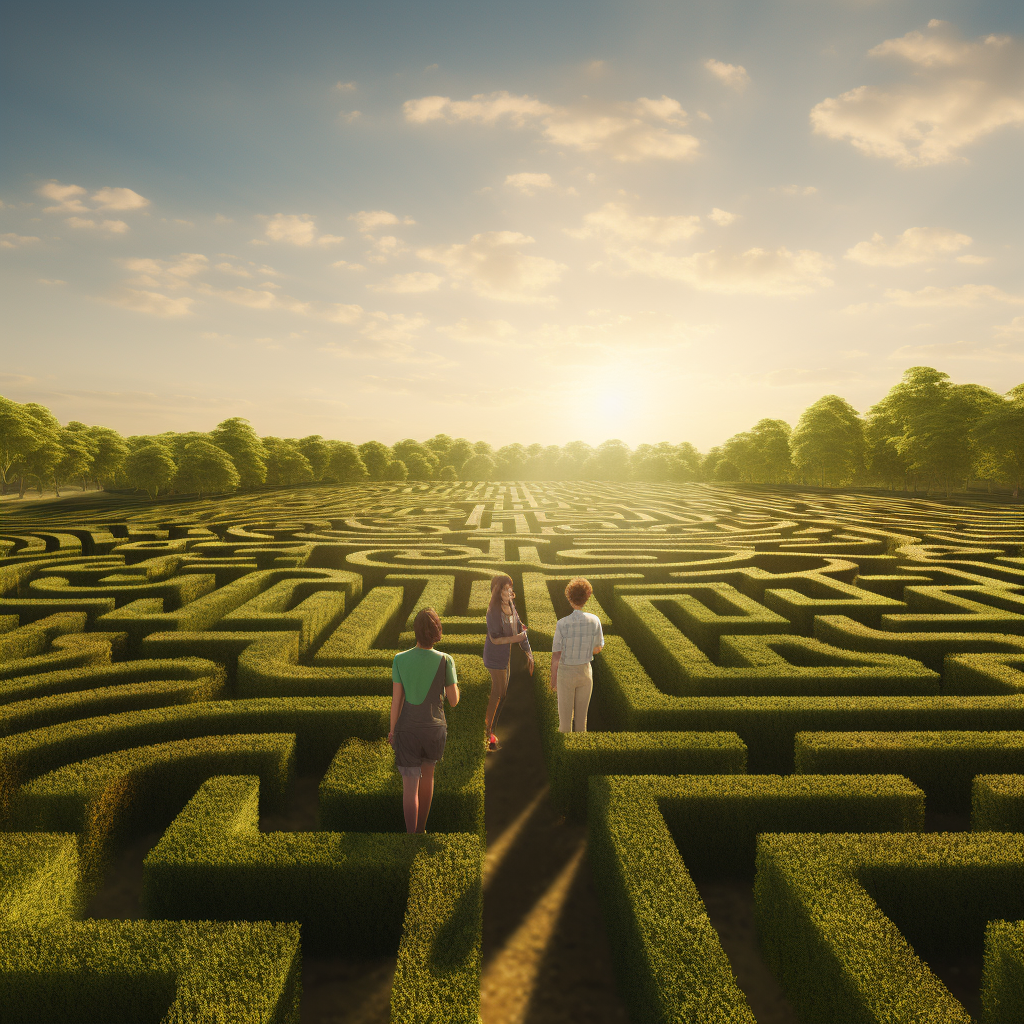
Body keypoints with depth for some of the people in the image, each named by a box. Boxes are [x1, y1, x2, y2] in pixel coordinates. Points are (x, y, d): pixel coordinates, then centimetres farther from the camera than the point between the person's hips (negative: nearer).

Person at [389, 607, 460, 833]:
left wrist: (392, 730, 4)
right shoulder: (445, 660, -11)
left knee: (410, 785, 4)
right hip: (435, 728, 2)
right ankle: (421, 827, 37)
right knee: (427, 774, 23)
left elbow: (396, 700, -7)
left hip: (407, 729, -1)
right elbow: (454, 700, -7)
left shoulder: (400, 659, -10)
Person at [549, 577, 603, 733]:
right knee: (581, 714, 20)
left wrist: (553, 679, -4)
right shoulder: (595, 621, -13)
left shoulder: (562, 624, -24)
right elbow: (598, 648, 2)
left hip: (566, 673, -3)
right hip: (585, 672, 3)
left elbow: (555, 657, -18)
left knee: (565, 714, 14)